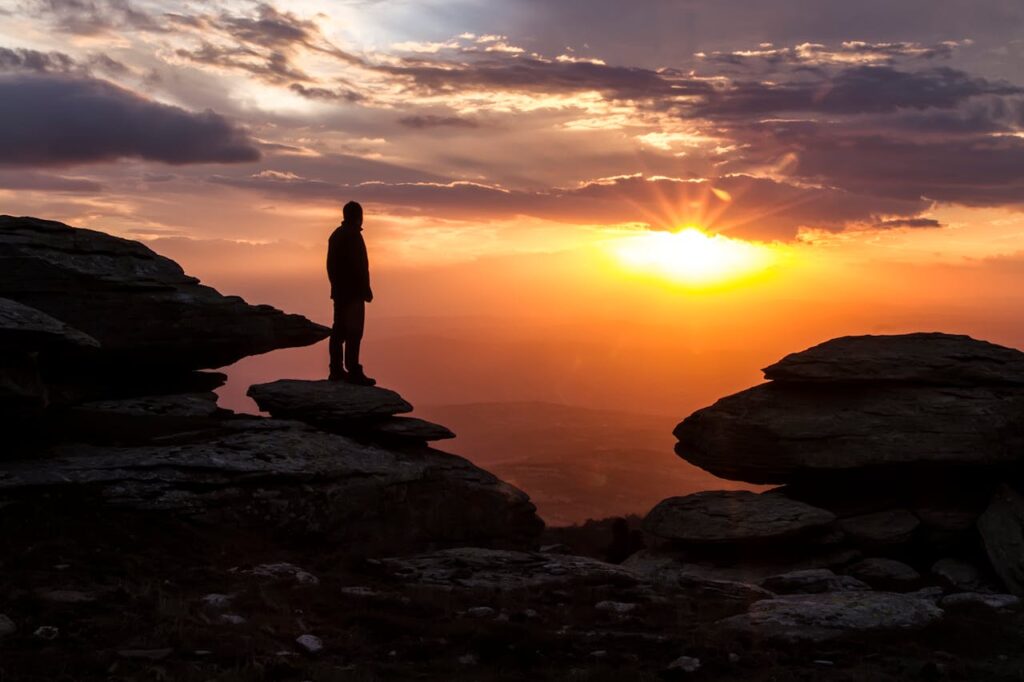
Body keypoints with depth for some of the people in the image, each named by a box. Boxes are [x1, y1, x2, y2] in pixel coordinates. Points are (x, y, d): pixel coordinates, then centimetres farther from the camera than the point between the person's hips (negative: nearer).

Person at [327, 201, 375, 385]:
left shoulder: (336, 235, 14)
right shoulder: (353, 235, -14)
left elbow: (330, 265, 16)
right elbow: (359, 266, -19)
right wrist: (366, 290, -14)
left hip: (339, 290, 9)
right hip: (353, 292, -9)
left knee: (339, 330, 10)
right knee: (354, 332, -10)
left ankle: (337, 370, 12)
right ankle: (353, 372, -12)